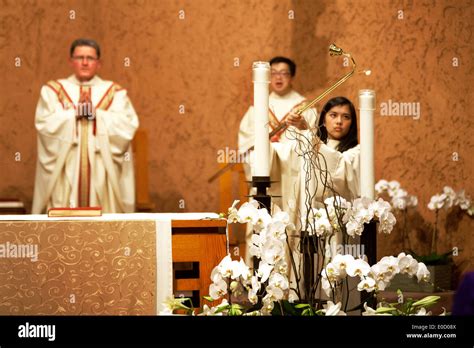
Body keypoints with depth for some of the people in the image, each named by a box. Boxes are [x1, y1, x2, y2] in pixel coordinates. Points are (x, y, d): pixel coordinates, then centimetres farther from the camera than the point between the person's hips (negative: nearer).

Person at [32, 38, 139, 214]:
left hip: (102, 173, 0)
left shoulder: (115, 92, 11)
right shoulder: (52, 90, 11)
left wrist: (95, 113, -12)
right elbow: (45, 125, -5)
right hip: (65, 173, 0)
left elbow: (128, 126, -5)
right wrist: (75, 112, -11)